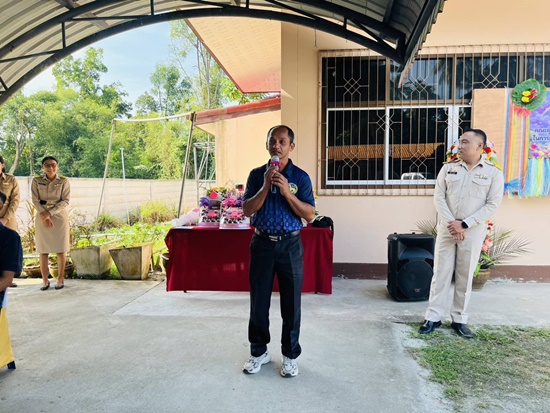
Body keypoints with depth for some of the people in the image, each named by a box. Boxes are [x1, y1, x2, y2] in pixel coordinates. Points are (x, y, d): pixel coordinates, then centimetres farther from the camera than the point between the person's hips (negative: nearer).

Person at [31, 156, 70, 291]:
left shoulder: (64, 181, -2)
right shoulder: (36, 181, 2)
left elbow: (65, 201, -7)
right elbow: (35, 200, -2)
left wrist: (50, 213, -16)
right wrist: (44, 215, -15)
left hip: (59, 216, -1)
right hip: (42, 216, 1)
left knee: (60, 249, 2)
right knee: (43, 250, 3)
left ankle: (60, 279, 11)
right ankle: (45, 280, 11)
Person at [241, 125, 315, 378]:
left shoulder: (300, 177, 0)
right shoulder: (257, 175, 4)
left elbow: (310, 215, -6)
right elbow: (247, 210, -3)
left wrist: (287, 192, -17)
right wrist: (266, 186, -15)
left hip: (290, 245, -1)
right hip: (262, 243, 1)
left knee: (291, 302, 6)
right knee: (259, 301, 10)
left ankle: (290, 356, 23)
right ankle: (259, 352, 27)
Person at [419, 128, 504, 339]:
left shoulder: (493, 173, -1)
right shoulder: (448, 168, 5)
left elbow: (492, 205, -7)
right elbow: (439, 197, 0)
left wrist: (464, 224, -15)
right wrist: (451, 224, -12)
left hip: (473, 232, -1)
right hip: (447, 228, 2)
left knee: (465, 276, 7)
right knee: (440, 273, 3)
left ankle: (459, 320, 19)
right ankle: (433, 317, 11)